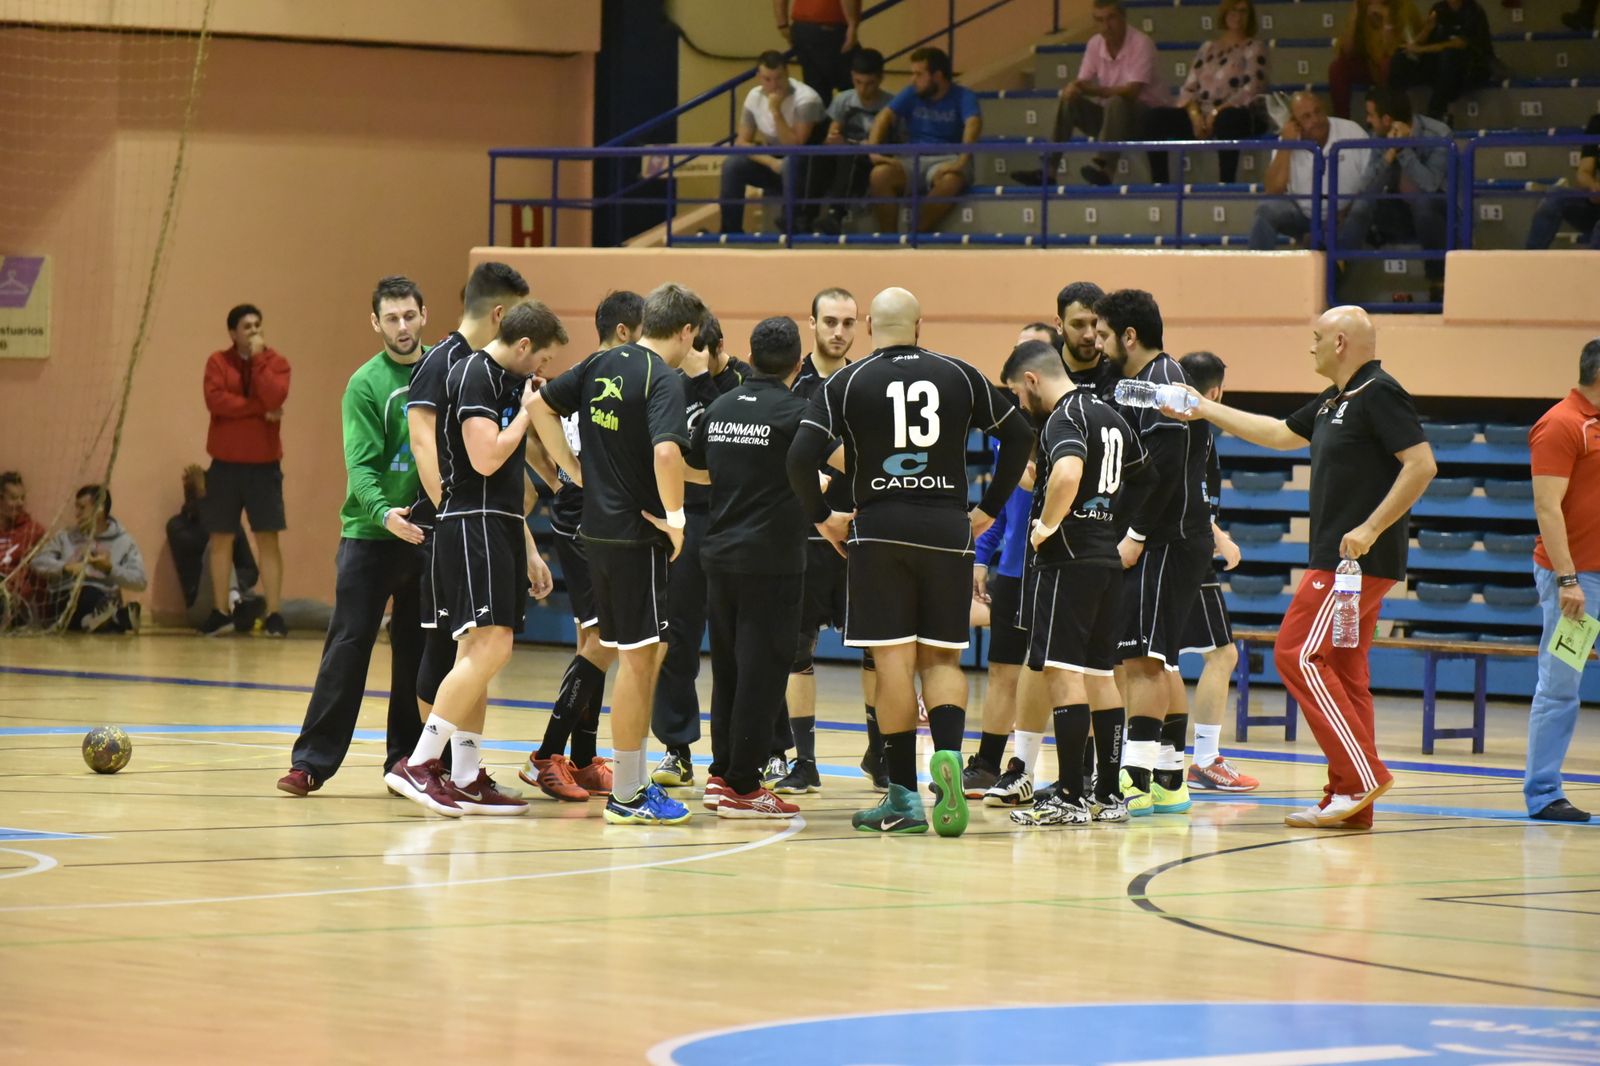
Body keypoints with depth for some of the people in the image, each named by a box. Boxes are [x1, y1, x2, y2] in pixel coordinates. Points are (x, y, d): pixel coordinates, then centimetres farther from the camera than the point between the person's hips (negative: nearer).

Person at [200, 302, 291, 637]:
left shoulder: (275, 363, 1)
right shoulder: (218, 362, 2)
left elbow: (274, 398, -17)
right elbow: (215, 399, -15)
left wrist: (258, 358, -14)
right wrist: (261, 410, -14)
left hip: (263, 463, -1)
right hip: (225, 464, 1)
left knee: (268, 538, -2)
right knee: (221, 537, 5)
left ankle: (274, 613, 0)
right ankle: (220, 612, 13)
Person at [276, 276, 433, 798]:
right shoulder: (366, 383, -7)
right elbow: (361, 465, -15)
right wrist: (384, 513, -31)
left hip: (427, 536, 4)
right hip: (370, 534, -4)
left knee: (416, 651, 8)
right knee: (348, 647, -5)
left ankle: (407, 758, 16)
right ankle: (313, 760, -2)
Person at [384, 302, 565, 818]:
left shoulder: (506, 382, 20)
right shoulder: (474, 375, -10)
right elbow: (485, 459, -21)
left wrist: (528, 552, 26)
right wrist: (526, 411, -7)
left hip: (497, 527, 10)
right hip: (471, 525, -10)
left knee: (477, 651, 9)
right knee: (491, 647, -18)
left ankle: (467, 779, 10)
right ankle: (417, 765, -17)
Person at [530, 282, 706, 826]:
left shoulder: (602, 364, 7)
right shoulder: (665, 381, -16)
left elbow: (541, 404, 15)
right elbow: (666, 453, -31)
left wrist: (574, 469, 15)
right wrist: (676, 518, -18)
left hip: (599, 529, 8)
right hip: (639, 535, -8)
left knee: (640, 656, 17)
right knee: (639, 659, -1)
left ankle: (635, 780, 22)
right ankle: (626, 795, 4)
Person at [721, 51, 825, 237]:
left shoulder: (805, 98, -20)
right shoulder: (755, 96, -3)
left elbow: (795, 146, -25)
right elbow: (741, 142, -3)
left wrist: (776, 111, -30)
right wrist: (770, 162, -20)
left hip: (806, 168, -5)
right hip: (772, 163, 5)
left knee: (789, 165, -38)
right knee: (732, 164, -19)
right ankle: (731, 231, -13)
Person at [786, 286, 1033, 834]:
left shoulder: (846, 382, 0)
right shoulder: (959, 375, 7)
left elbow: (800, 457, -9)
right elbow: (1020, 436, 12)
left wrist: (821, 516, 5)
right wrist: (989, 509, 16)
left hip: (879, 530, -1)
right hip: (948, 531, 1)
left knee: (895, 661, 1)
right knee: (942, 657, 9)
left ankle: (904, 797, 2)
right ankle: (948, 753, -18)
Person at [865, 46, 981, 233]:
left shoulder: (963, 97, 0)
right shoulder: (910, 95, 11)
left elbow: (974, 123, -18)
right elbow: (885, 116, -1)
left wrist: (962, 161, -36)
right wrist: (873, 151, -20)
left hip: (945, 160, -3)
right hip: (912, 160, 3)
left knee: (952, 180, -39)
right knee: (880, 174, -28)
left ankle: (919, 234, -28)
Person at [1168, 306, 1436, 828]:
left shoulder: (1378, 394, -12)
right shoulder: (1334, 403, 17)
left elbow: (1421, 464, -19)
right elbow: (1279, 433, 31)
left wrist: (1371, 529, -23)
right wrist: (1205, 410, 31)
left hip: (1358, 560, -10)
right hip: (1341, 562, 10)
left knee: (1299, 655, -11)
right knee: (1342, 673, 7)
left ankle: (1362, 775, -13)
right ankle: (1350, 803, 7)